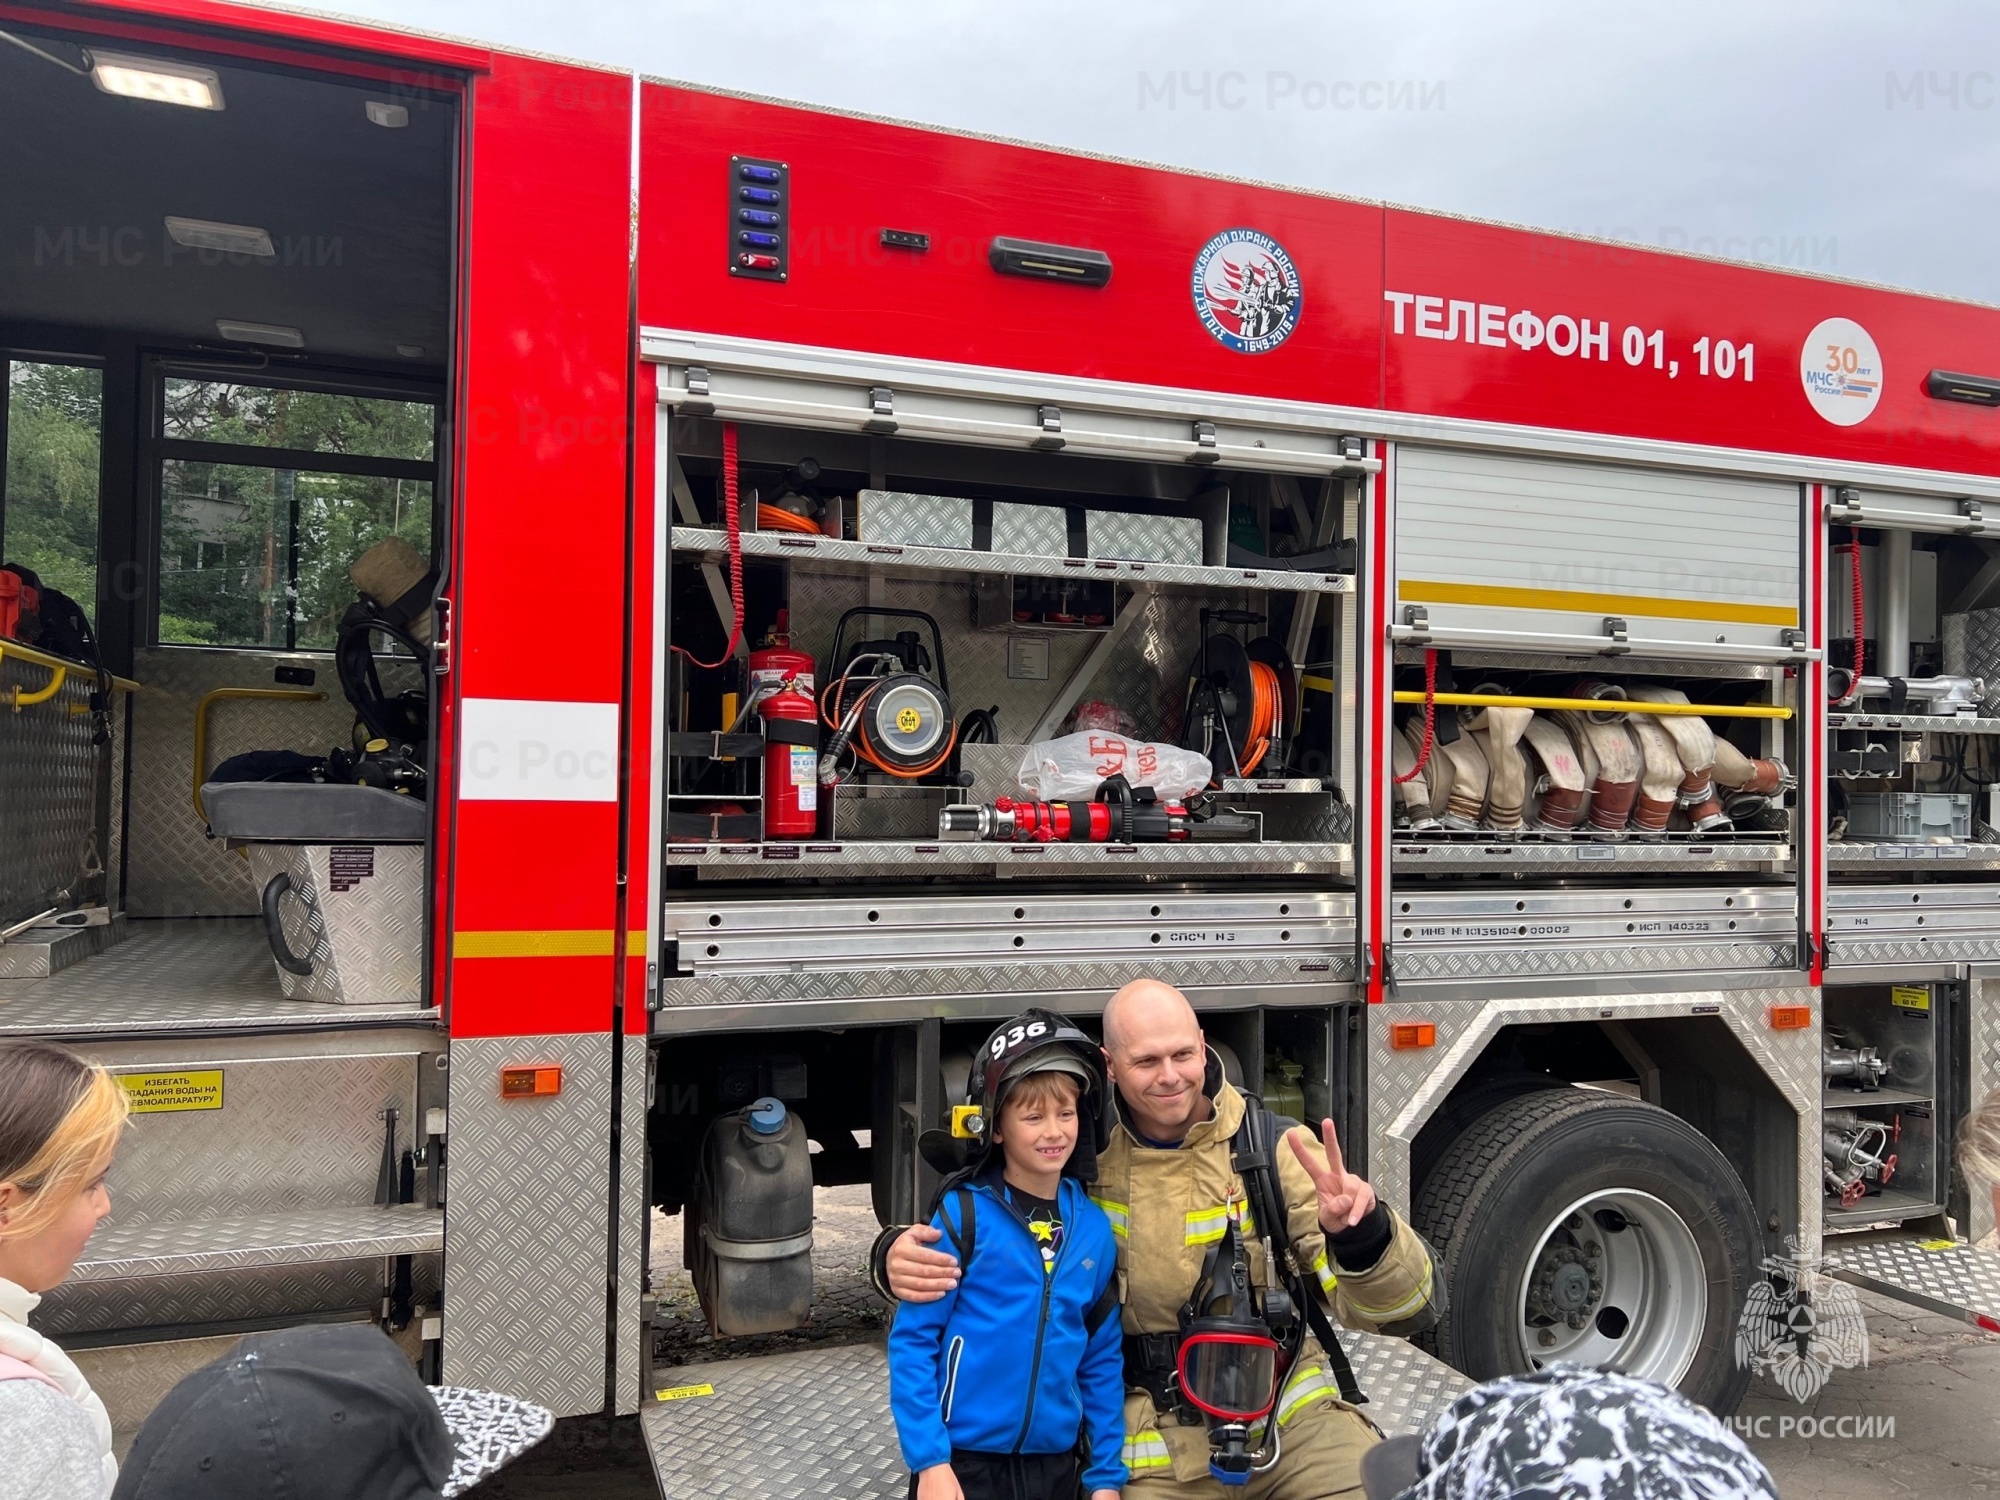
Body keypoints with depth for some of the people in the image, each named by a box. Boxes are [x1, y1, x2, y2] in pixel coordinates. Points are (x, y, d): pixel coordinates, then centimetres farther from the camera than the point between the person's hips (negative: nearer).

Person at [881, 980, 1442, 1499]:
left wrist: (1362, 1233, -36)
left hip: (1290, 1421, 0)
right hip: (1152, 1454, 0)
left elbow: (1408, 1307, -13)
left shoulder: (1276, 1151, -9)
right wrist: (900, 1257, -18)